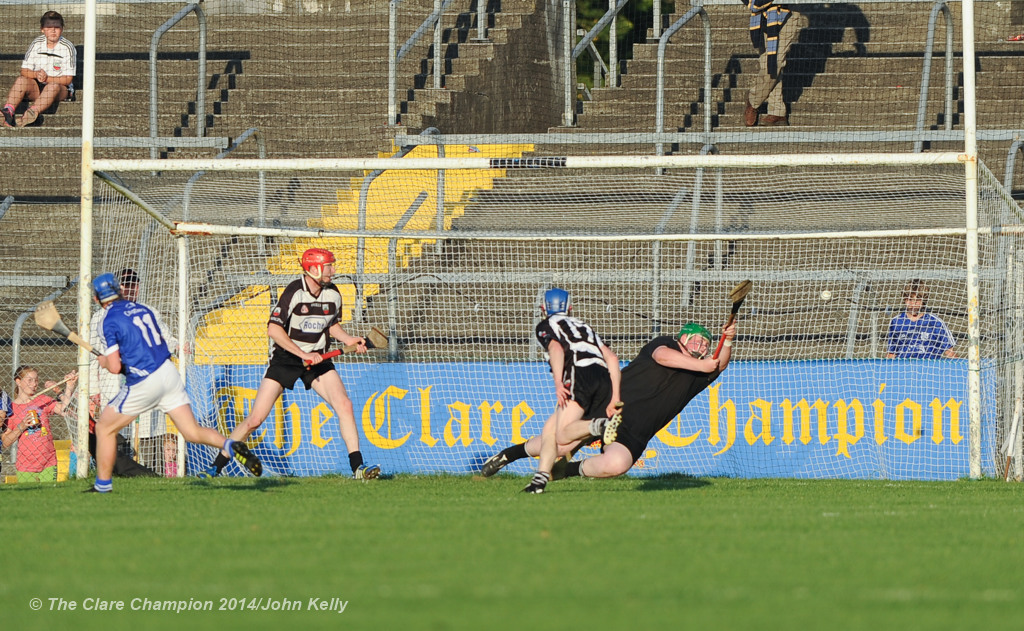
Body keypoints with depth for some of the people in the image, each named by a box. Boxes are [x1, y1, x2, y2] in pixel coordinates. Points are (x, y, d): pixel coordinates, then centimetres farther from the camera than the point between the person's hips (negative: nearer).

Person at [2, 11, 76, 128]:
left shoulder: (67, 47, -6)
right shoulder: (36, 44, 4)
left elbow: (68, 79, -9)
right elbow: (24, 71, 2)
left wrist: (47, 78, -21)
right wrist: (36, 74, -20)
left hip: (61, 89, -3)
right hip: (36, 88, 3)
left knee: (53, 87, -38)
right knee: (21, 80, -27)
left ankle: (32, 112, -63)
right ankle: (8, 111, -47)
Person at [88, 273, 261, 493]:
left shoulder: (111, 320, -8)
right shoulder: (142, 309, 13)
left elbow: (115, 367, -13)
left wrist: (105, 361, 11)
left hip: (144, 383, -6)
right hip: (169, 373, 6)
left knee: (105, 428, 12)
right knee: (193, 432, 4)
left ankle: (103, 484, 14)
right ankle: (230, 446, -21)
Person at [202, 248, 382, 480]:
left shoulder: (332, 294, -1)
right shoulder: (295, 292, -20)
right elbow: (273, 329, -23)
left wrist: (349, 340, -2)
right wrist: (302, 354, -25)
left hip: (316, 358, 4)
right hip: (284, 358, -4)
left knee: (344, 405, -15)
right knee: (255, 419, -7)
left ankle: (357, 466, -10)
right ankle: (216, 467, 7)